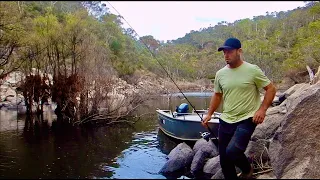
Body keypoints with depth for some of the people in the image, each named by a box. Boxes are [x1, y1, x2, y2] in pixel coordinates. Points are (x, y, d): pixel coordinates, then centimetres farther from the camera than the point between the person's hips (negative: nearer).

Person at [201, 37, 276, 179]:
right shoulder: (220, 73, 4)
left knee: (232, 151, -23)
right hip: (225, 121, 5)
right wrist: (209, 114, 7)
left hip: (246, 120, -5)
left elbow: (271, 89, -3)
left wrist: (262, 109, -14)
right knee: (224, 159, 8)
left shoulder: (252, 70, -9)